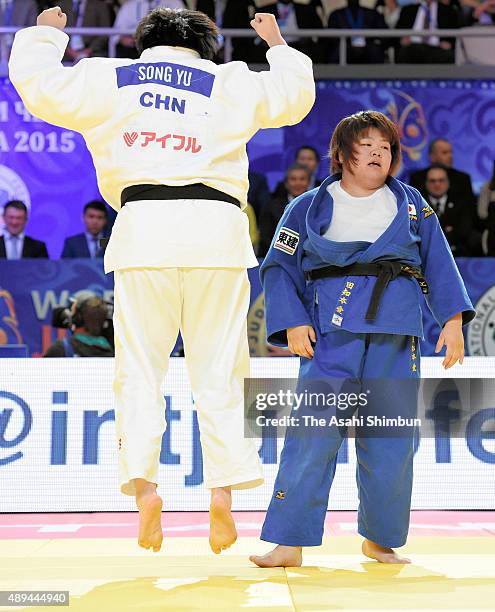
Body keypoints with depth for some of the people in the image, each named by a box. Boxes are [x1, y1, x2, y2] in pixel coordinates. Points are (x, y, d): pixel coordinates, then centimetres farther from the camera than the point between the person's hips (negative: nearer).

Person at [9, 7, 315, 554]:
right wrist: (277, 44, 44)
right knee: (218, 369, 5)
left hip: (142, 226, 0)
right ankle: (222, 492, -2)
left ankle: (143, 483, -10)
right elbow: (297, 96, 26)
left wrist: (45, 34, 40)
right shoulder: (231, 83, 17)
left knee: (139, 366, 4)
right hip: (216, 228, 1)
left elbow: (35, 84, 21)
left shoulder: (105, 78, 15)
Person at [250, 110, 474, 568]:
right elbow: (279, 267, 6)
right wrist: (293, 323, -8)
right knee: (313, 432, -11)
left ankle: (380, 539, 20)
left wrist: (452, 319, 4)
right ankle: (288, 543, -8)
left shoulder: (411, 205, 15)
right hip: (331, 329, -2)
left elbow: (439, 263, 15)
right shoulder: (309, 208, 9)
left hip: (396, 331, 2)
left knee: (389, 439, 5)